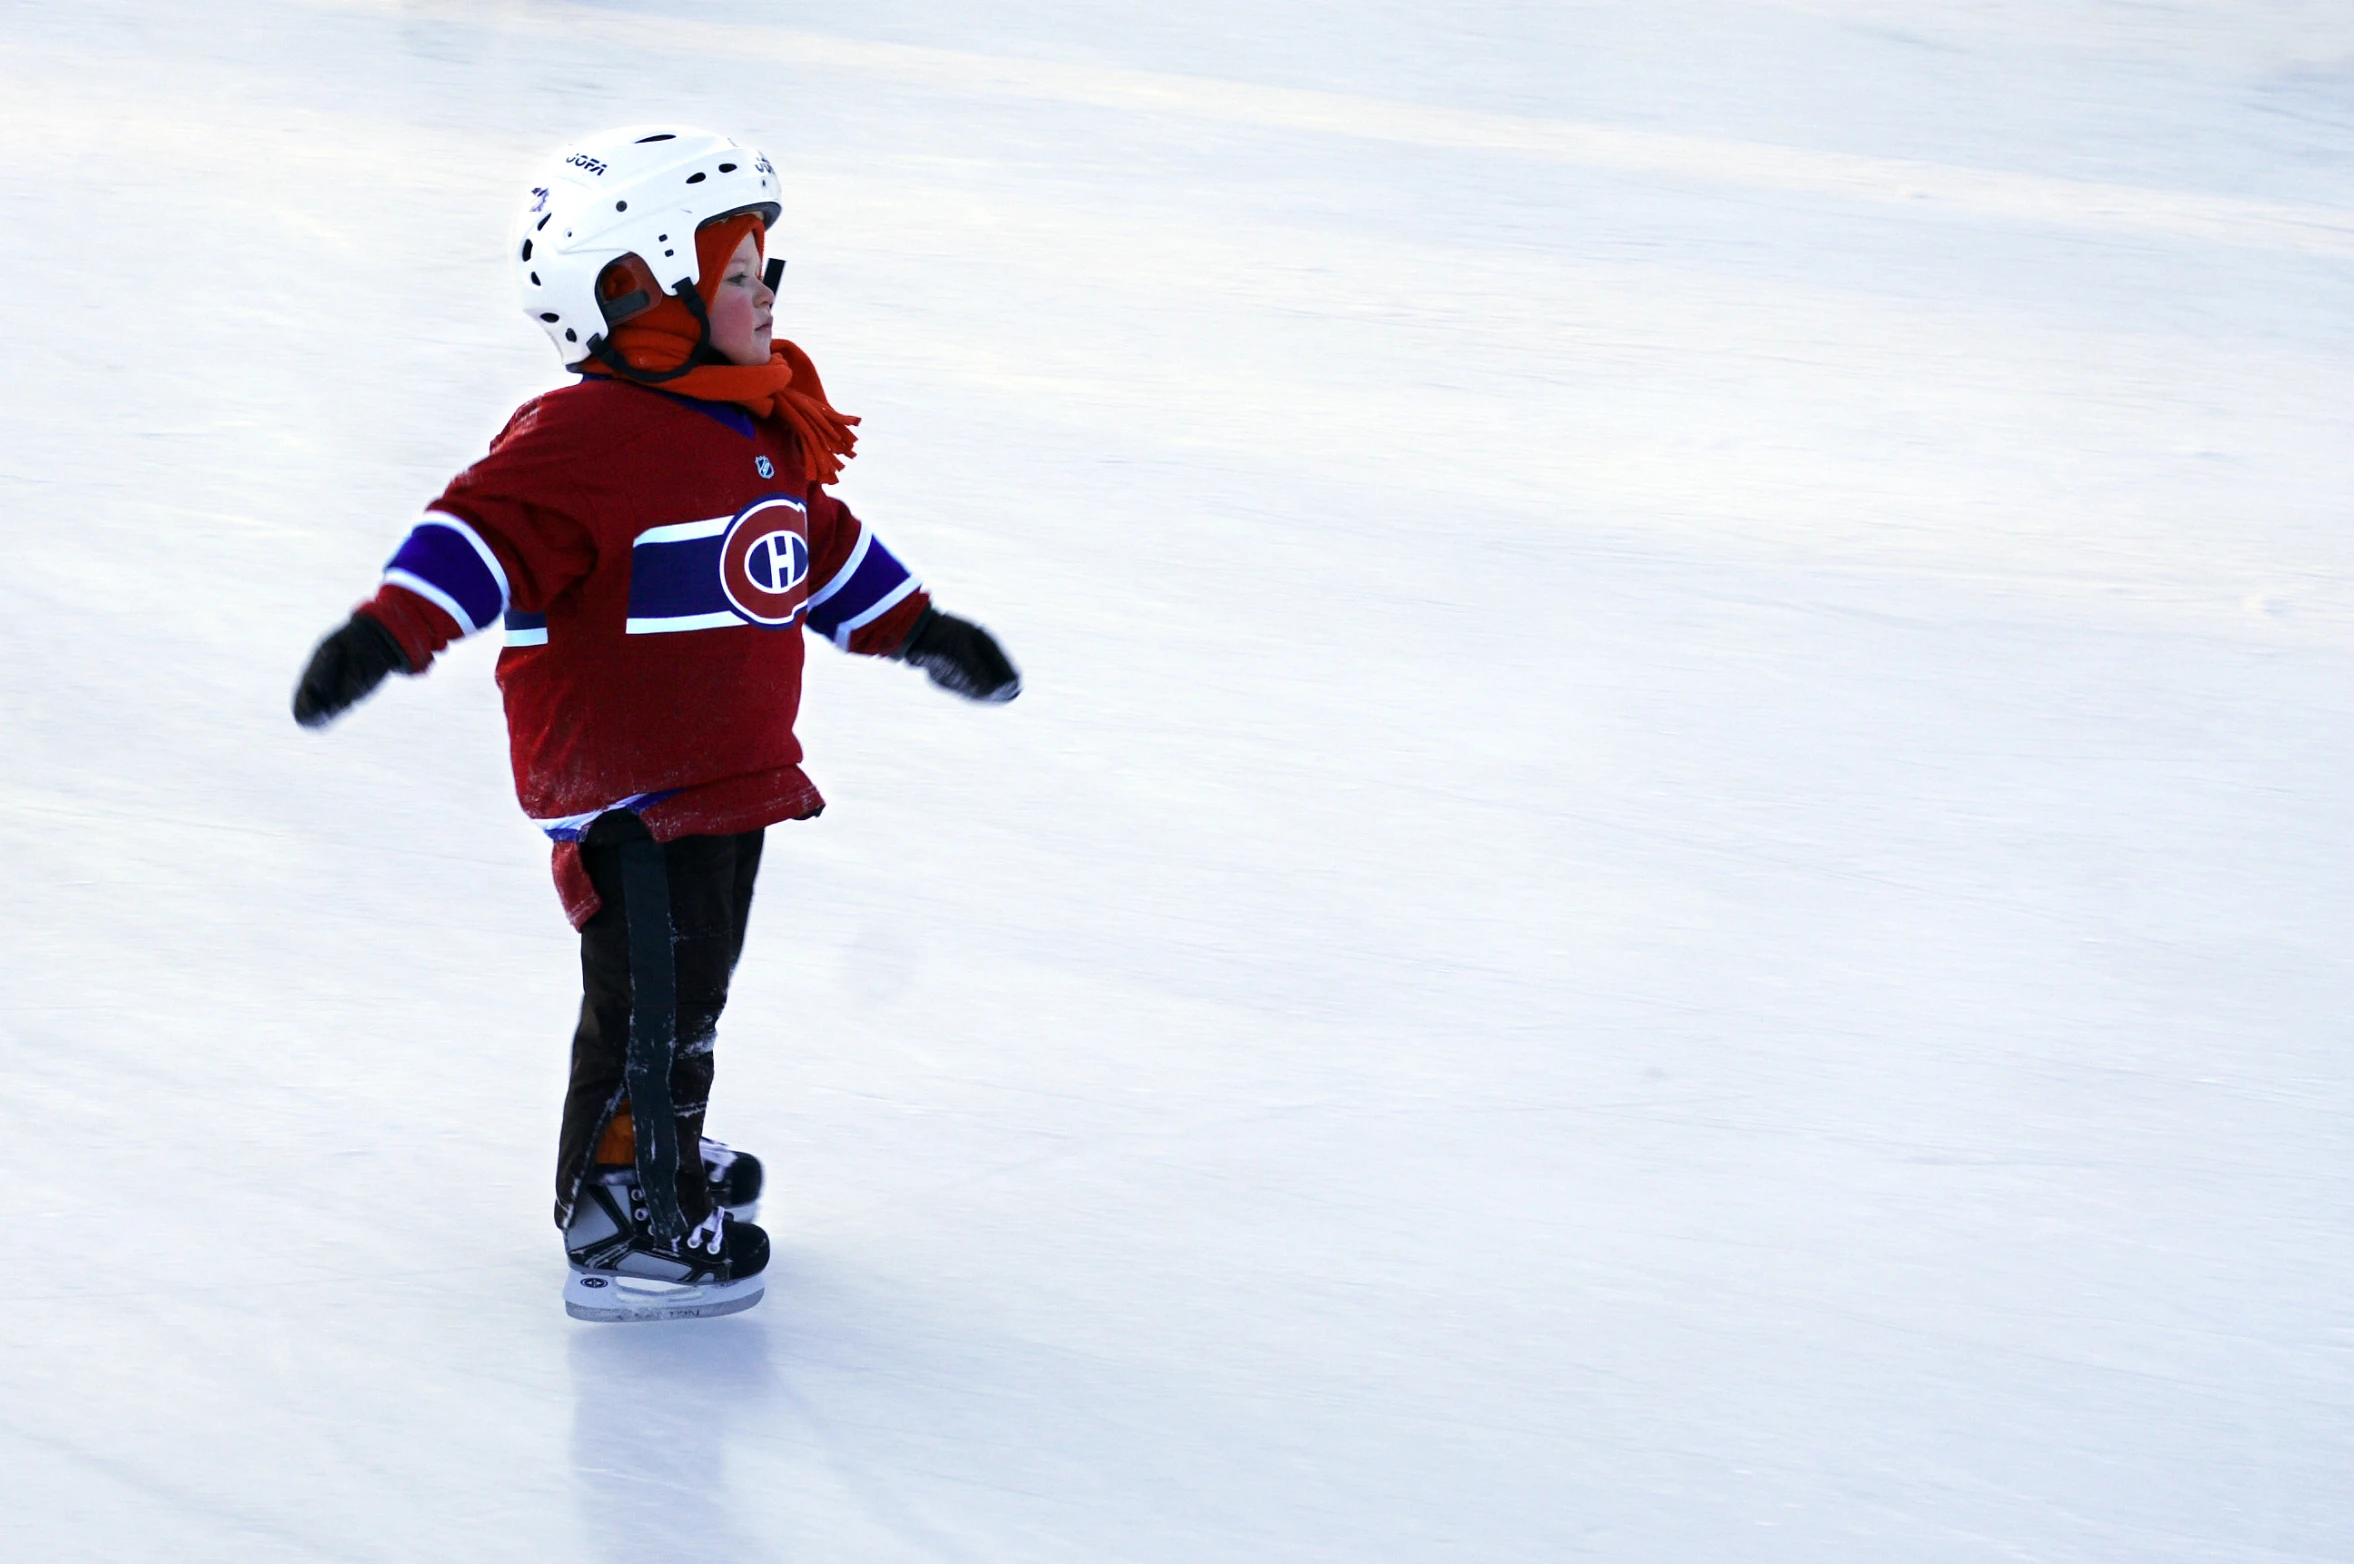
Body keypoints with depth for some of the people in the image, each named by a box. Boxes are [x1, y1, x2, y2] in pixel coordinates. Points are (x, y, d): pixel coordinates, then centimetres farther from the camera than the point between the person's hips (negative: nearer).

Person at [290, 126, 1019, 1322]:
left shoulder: (770, 429, 9)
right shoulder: (584, 441, -21)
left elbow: (824, 543, 24)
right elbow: (487, 530, -28)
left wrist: (916, 629, 29)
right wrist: (388, 631, -41)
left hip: (732, 771, 9)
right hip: (625, 792, -9)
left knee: (693, 985, 21)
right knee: (650, 1000, -7)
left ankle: (667, 1155, 39)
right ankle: (619, 1220, 2)